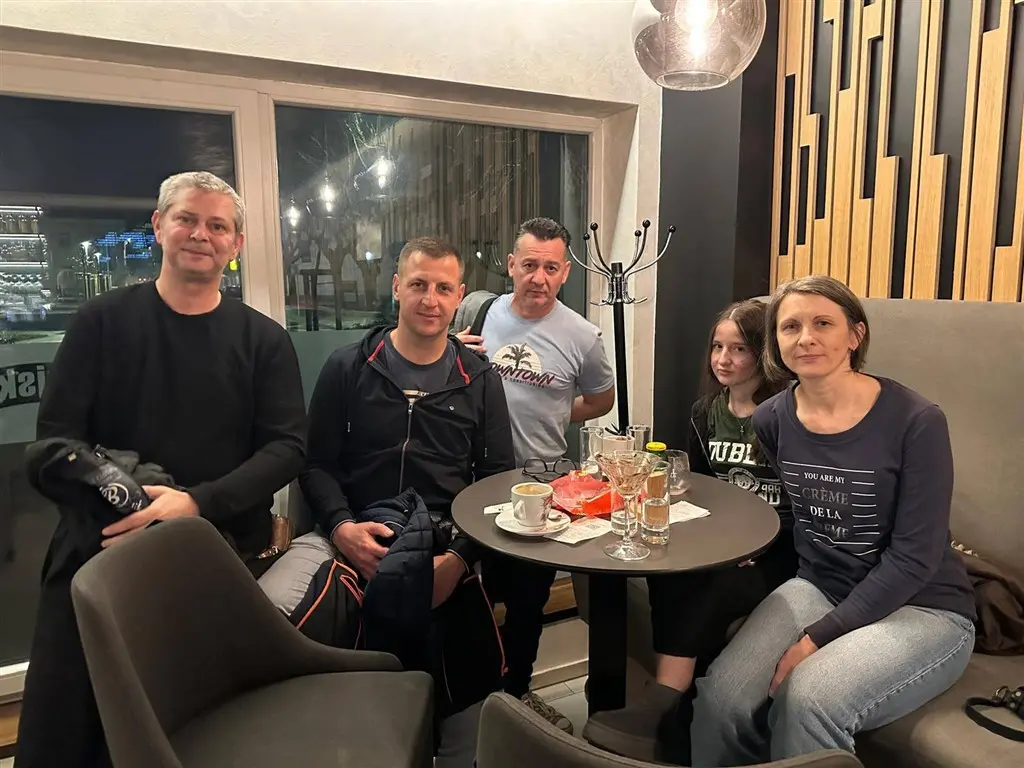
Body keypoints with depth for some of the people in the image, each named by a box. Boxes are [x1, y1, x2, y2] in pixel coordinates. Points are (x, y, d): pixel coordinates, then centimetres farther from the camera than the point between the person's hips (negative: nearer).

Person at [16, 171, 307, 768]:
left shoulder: (263, 339, 4)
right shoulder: (103, 320, 6)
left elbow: (288, 446, -5)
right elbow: (57, 434, 1)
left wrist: (198, 503, -20)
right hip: (102, 546, 1)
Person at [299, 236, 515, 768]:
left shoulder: (479, 380, 10)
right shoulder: (347, 369, 7)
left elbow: (498, 479, 6)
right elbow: (316, 463, 8)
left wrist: (460, 557, -10)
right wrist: (342, 527, -11)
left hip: (449, 551, 1)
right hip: (363, 549, 0)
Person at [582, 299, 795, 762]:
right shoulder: (706, 411, 11)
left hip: (776, 553, -5)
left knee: (706, 595, -32)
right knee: (669, 578, -27)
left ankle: (657, 715, -26)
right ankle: (678, 724, -24)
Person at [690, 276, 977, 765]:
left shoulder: (916, 421, -15)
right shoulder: (771, 420, -2)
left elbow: (913, 558, -16)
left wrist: (818, 637, -19)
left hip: (923, 608, -3)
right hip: (818, 589, 4)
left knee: (809, 697, -30)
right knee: (721, 697, -21)